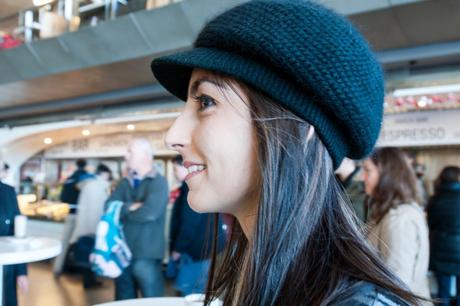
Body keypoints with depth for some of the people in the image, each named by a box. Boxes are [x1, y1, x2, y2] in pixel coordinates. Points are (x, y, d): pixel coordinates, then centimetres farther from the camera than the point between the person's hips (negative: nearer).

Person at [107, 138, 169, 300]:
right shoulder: (125, 182, 10)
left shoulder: (159, 182, -10)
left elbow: (149, 212, -22)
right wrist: (131, 207, -18)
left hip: (146, 255, -6)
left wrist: (123, 210, -6)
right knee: (124, 300, 17)